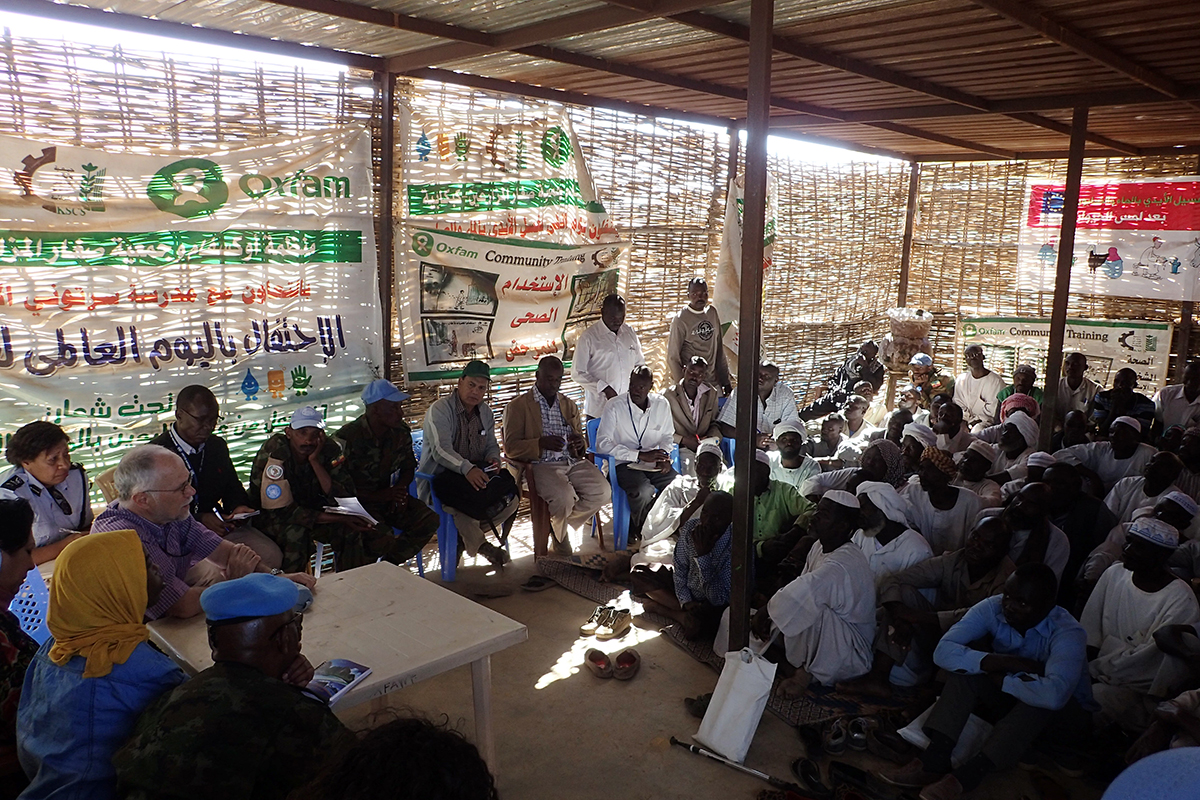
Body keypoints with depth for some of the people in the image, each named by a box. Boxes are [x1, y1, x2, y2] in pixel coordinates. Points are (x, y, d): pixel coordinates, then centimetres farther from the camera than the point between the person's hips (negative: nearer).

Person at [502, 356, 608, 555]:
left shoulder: (569, 405, 22)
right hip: (542, 465, -5)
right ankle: (561, 539, 2)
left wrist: (580, 444, -3)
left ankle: (559, 526, 5)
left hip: (573, 462, 5)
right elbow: (511, 447, -4)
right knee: (565, 498, -33)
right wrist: (541, 443, -21)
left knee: (602, 493, -21)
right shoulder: (518, 406, 5)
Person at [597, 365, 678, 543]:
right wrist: (641, 455, -18)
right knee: (644, 492, -33)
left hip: (654, 462, 4)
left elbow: (667, 436, 19)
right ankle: (637, 531, -2)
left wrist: (665, 455, -5)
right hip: (624, 464, -4)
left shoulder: (662, 404, 6)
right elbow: (602, 443, -14)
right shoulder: (615, 406, -8)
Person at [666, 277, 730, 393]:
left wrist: (725, 381, 12)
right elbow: (672, 357, -8)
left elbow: (719, 349, 13)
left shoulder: (712, 313, 8)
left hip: (714, 382, 5)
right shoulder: (680, 319, -9)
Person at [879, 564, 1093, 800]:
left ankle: (967, 776, -37)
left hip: (1063, 712, -4)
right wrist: (1009, 663, -37)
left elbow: (1053, 694, -48)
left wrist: (1000, 679, -31)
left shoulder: (1068, 633, -31)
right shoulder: (992, 608, -20)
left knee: (1043, 698, -36)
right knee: (966, 665, -22)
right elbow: (944, 651, -30)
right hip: (1008, 698, 4)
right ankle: (934, 760, -31)